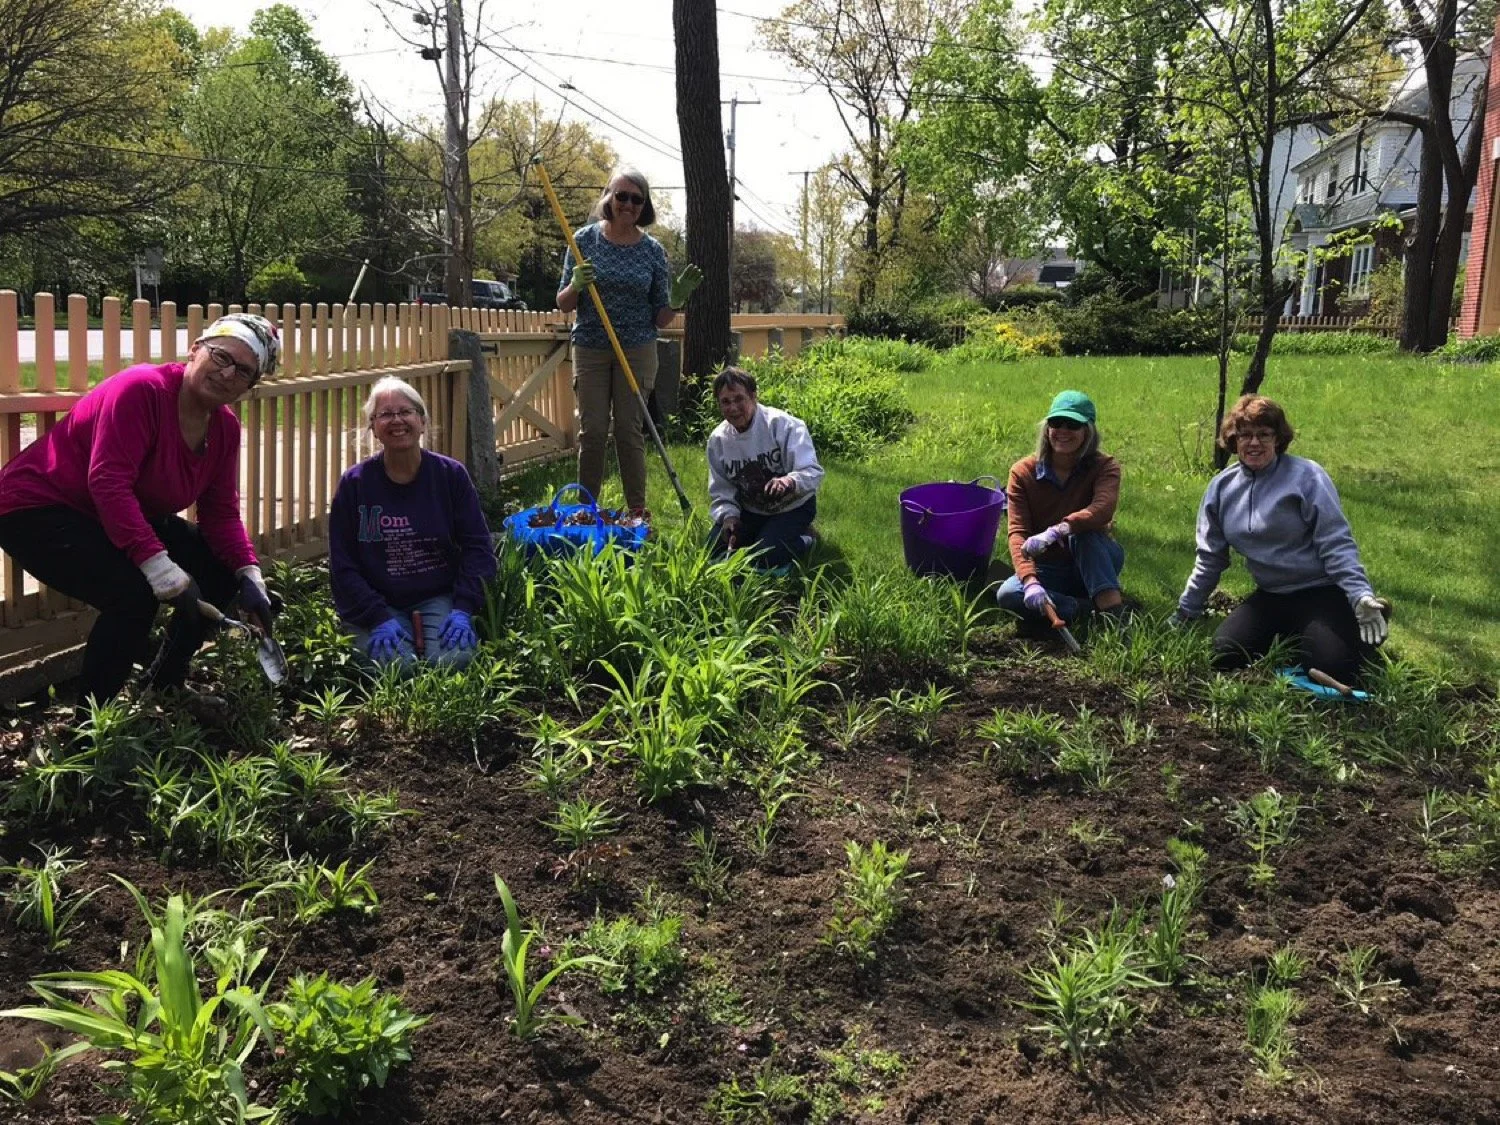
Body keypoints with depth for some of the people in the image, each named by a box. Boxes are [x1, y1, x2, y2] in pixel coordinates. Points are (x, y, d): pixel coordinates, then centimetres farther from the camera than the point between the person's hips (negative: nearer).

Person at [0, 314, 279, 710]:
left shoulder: (225, 427, -2)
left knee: (221, 571, 0)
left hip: (127, 516, 9)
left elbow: (221, 513, -1)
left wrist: (249, 575, -18)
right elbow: (108, 483, -35)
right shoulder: (142, 389, -27)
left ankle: (164, 688, 19)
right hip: (38, 510, -9)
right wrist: (161, 568, -40)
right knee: (134, 593, -30)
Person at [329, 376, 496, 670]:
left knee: (454, 658, -27)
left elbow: (477, 547, 0)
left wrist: (463, 610, -13)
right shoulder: (354, 483, -1)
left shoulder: (451, 475, 1)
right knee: (395, 664, -27)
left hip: (438, 599, 1)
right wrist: (379, 619, -16)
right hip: (378, 604, 0)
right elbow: (342, 565, -2)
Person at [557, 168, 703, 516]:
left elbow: (660, 318, 5)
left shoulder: (653, 251, 2)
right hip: (590, 349, 0)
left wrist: (676, 301, -15)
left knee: (630, 431, 2)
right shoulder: (585, 240, 0)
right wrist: (575, 285, -17)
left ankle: (638, 513, 10)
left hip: (637, 350, 0)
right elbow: (563, 305, 3)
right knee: (592, 432, 1)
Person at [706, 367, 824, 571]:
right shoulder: (718, 439, -7)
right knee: (714, 550, -8)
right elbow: (721, 491, 1)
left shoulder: (783, 425, -23)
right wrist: (728, 515, -20)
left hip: (792, 507, -5)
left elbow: (813, 472, -31)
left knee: (765, 557, -25)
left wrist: (790, 481, -53)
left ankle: (804, 539, 7)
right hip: (750, 511, 5)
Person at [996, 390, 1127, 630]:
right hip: (1049, 570, 1)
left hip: (1095, 563, -1)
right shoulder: (1023, 472, -8)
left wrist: (1055, 532, -50)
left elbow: (1103, 509, -33)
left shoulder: (1104, 466, -11)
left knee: (1083, 531, -33)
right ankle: (1092, 609, -30)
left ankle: (1113, 609, -37)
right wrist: (1030, 581, -37)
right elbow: (1018, 532, -19)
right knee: (1007, 595, -29)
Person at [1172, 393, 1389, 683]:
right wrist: (1186, 611, 16)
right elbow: (1210, 558, 13)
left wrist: (1360, 596, -26)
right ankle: (1290, 636, 16)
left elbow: (1336, 544, -14)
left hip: (1320, 593, -5)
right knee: (1223, 656, -14)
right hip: (1270, 597, 5)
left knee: (1334, 667, -25)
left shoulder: (1306, 477, -11)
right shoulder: (1222, 488, 4)